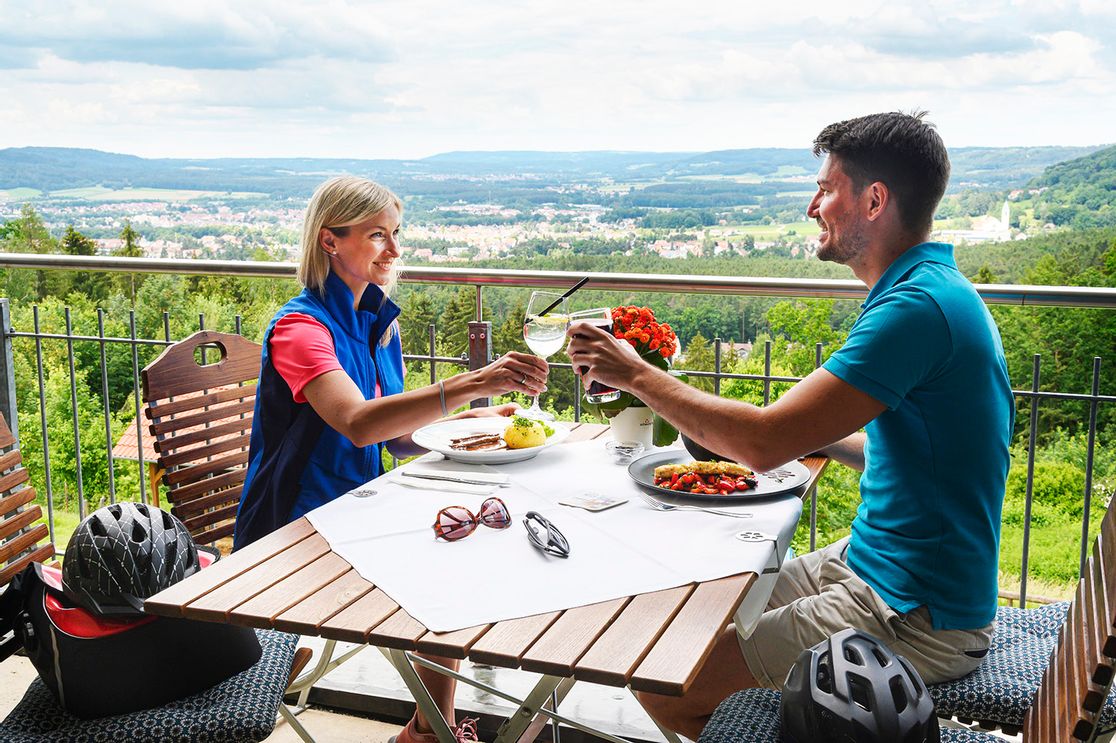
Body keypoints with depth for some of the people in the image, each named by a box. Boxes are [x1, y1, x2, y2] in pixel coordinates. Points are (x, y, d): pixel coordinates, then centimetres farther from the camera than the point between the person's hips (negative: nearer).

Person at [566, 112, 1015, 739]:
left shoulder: (919, 307, -24)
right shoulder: (936, 290, 10)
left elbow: (765, 444, -27)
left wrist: (635, 373, -16)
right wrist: (816, 438, 5)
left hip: (916, 621, -10)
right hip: (873, 565, 10)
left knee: (666, 689, -12)